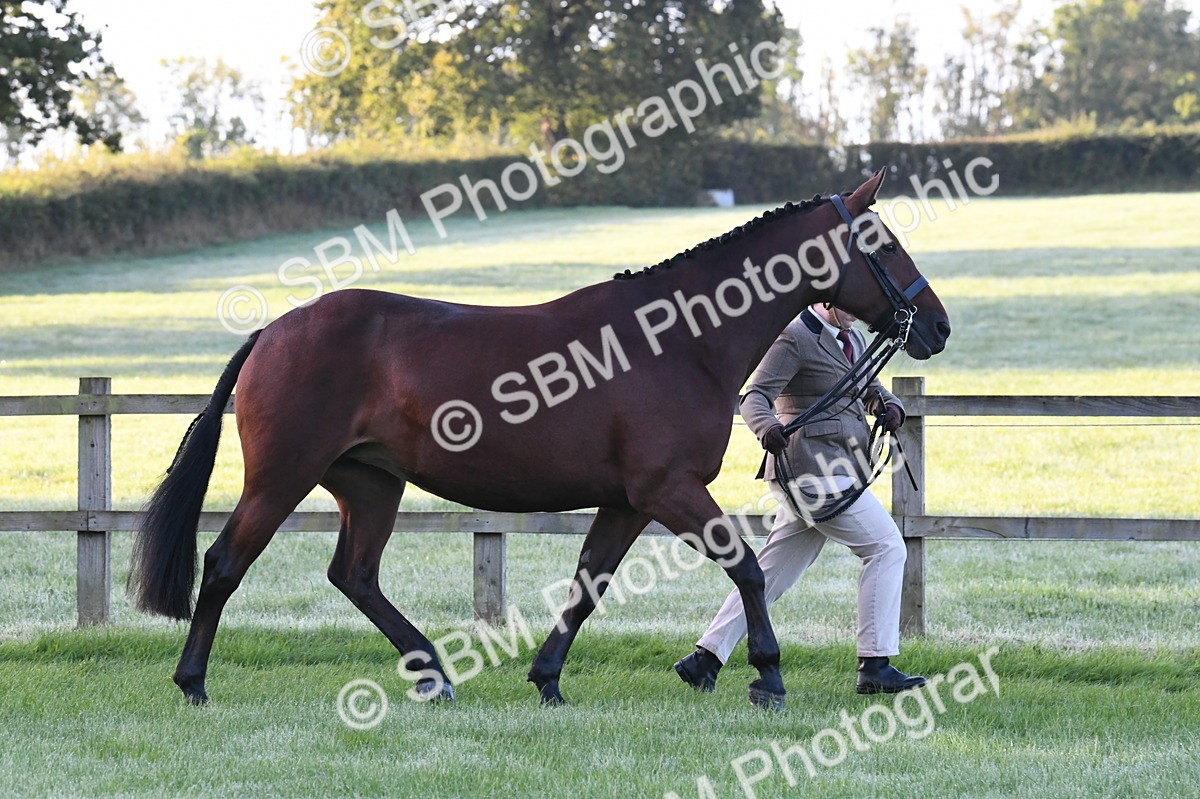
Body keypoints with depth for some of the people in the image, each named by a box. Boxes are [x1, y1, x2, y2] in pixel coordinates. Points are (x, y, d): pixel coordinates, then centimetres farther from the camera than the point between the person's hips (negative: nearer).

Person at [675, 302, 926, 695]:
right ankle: (874, 667, -7)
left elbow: (870, 388, 26)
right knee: (886, 547, -9)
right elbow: (755, 396, -16)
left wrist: (889, 405, 2)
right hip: (814, 468, -9)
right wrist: (766, 427, -38)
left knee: (774, 570, 10)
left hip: (834, 471, 9)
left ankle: (706, 658, 12)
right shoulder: (795, 338, -9)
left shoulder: (852, 339, 18)